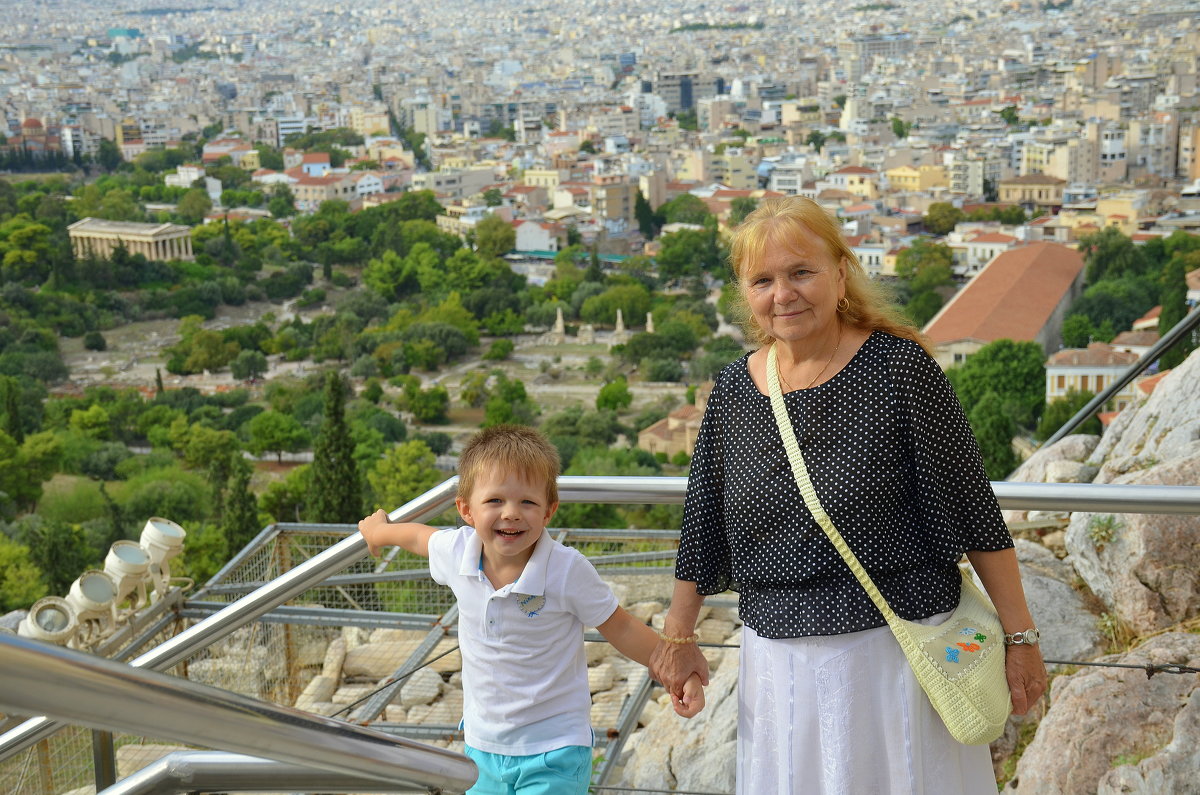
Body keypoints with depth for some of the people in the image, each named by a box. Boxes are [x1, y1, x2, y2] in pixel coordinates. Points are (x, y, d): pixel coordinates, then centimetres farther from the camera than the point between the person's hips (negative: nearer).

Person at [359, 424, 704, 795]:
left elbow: (621, 628, -8)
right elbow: (419, 537, 14)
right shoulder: (457, 552, -10)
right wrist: (378, 531, 34)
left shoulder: (567, 570, -20)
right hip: (482, 746, 5)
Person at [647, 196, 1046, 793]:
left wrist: (1020, 636, -8)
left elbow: (972, 507, -9)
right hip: (779, 662, 4)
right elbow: (703, 525, 13)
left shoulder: (898, 367, -11)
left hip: (897, 647, -4)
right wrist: (678, 636, 16)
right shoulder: (735, 388, 3)